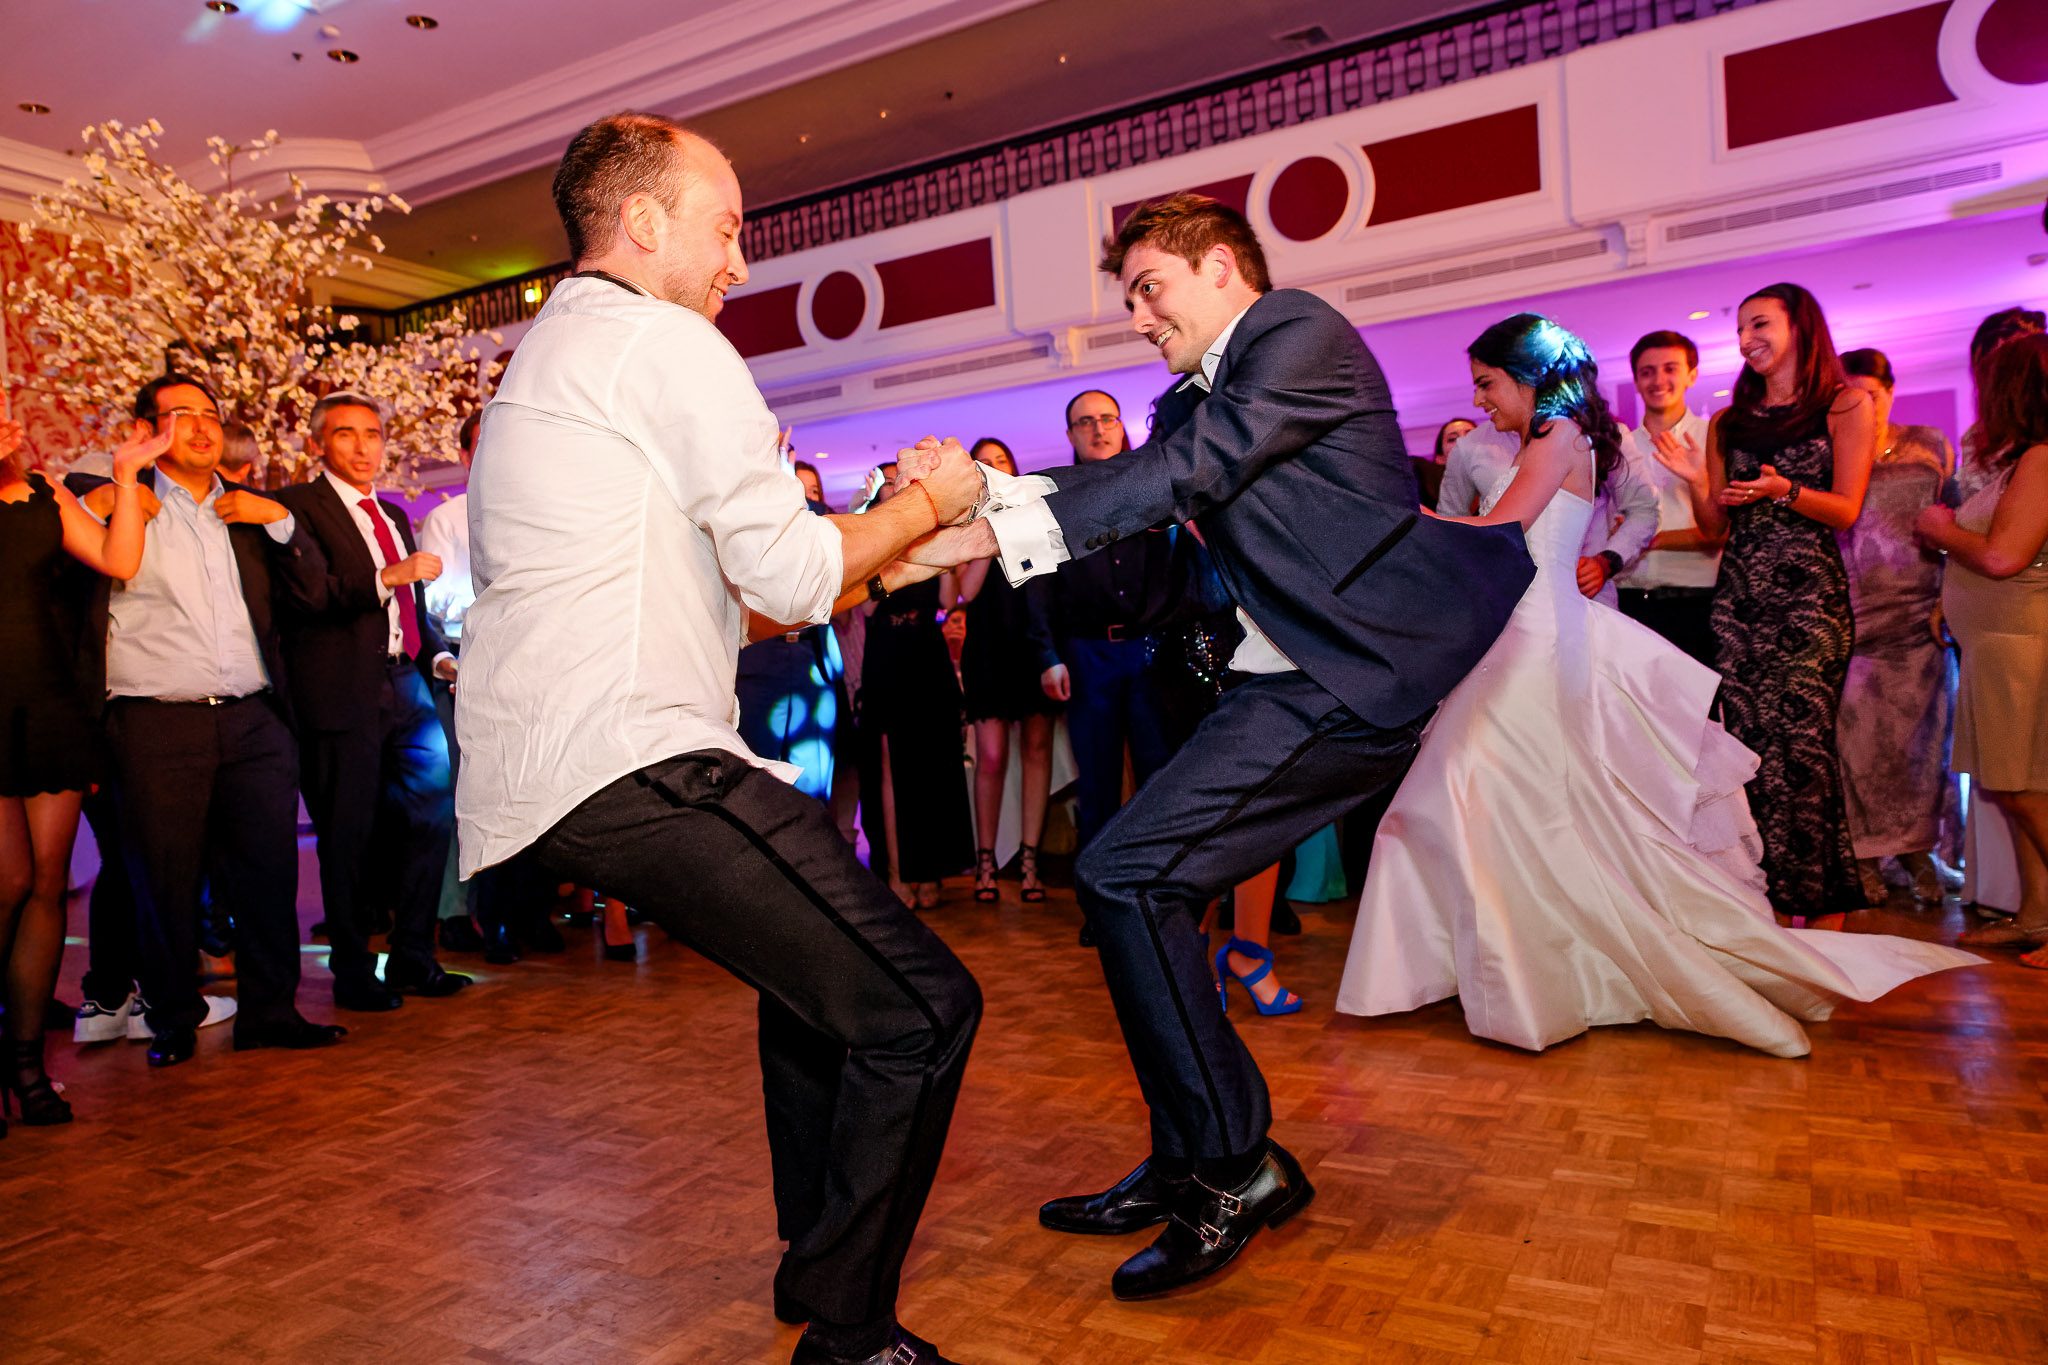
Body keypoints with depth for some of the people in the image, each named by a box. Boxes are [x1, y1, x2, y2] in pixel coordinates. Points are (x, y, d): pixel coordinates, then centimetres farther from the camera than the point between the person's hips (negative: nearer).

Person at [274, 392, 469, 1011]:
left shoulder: (394, 514, 22)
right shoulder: (297, 506, -2)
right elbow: (304, 594, -16)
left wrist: (439, 656, 10)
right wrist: (386, 578, -26)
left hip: (406, 687, 7)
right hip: (344, 695, -7)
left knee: (431, 817, 6)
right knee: (349, 838, 1)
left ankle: (411, 959, 19)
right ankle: (353, 973, 15)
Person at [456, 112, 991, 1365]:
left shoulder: (546, 359, 26)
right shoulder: (664, 339, -5)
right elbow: (791, 577, -10)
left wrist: (877, 563, 20)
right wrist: (920, 508, 7)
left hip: (541, 767, 11)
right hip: (626, 760, -11)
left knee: (822, 962, 26)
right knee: (919, 1010, -12)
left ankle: (819, 1256, 35)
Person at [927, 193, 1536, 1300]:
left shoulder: (1303, 334, -6)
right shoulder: (1196, 398, 21)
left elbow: (1189, 470, -19)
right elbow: (1125, 481, 7)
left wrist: (989, 534, -22)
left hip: (1347, 672, -10)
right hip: (1292, 674, 10)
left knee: (1122, 872, -16)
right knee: (1144, 881, 8)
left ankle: (1235, 1167, -2)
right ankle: (1192, 1166, 20)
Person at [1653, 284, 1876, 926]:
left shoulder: (1845, 405, 8)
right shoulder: (1729, 421, 18)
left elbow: (1846, 510, 1)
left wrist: (1784, 490, -16)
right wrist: (1696, 480, -3)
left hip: (1809, 591, -4)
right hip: (1739, 594, 4)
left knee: (1801, 738, -11)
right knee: (1749, 741, -2)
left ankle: (1815, 902, -2)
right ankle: (1765, 896, 4)